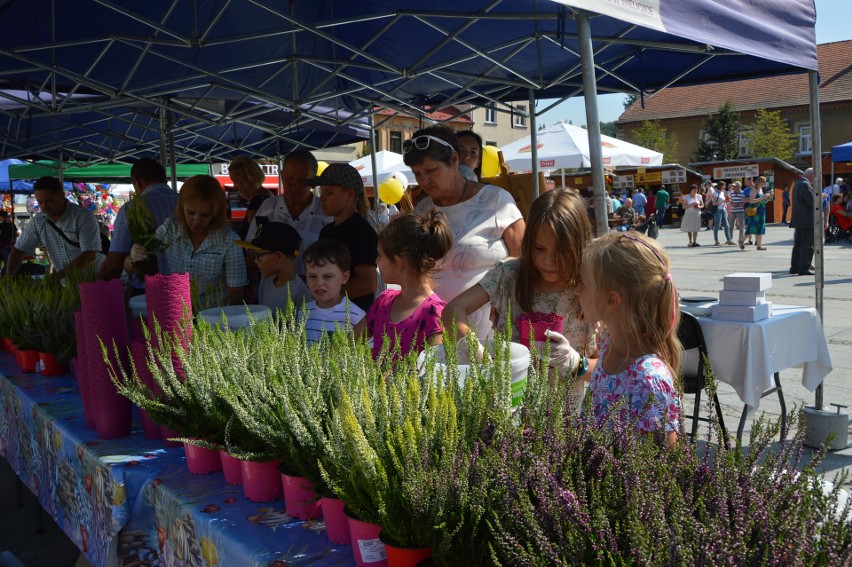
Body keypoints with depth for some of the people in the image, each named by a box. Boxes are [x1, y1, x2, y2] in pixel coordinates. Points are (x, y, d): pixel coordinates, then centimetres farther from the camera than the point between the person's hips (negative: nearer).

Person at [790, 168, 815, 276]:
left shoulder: (797, 183, 15)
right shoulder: (805, 185, -16)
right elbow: (813, 201, -22)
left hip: (798, 220, 10)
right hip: (807, 220, -10)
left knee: (798, 244, 14)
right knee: (807, 245, -6)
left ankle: (794, 267, 18)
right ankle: (804, 268, -6)